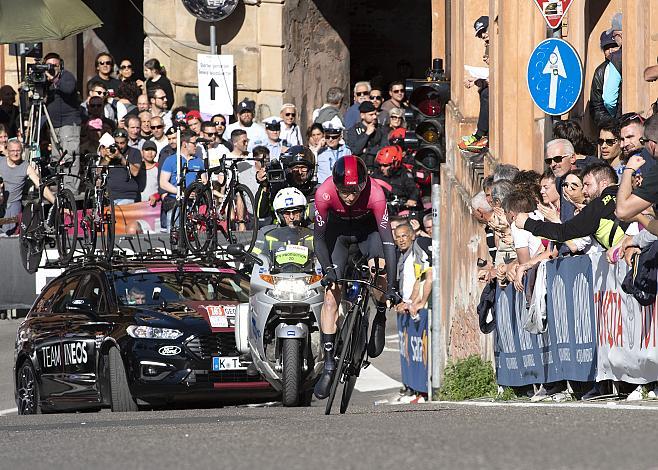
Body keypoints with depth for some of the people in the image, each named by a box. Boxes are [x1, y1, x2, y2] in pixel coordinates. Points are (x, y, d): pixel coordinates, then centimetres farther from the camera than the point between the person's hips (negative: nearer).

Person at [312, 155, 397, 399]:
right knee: (331, 294, -8)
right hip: (338, 230, 1)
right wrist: (327, 269, -37)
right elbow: (319, 237, -21)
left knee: (378, 268, -31)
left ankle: (380, 318, -1)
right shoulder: (324, 193, -34)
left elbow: (387, 239, -34)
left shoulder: (375, 194, -36)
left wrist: (391, 286, -39)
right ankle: (329, 365, -3)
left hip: (368, 228, -1)